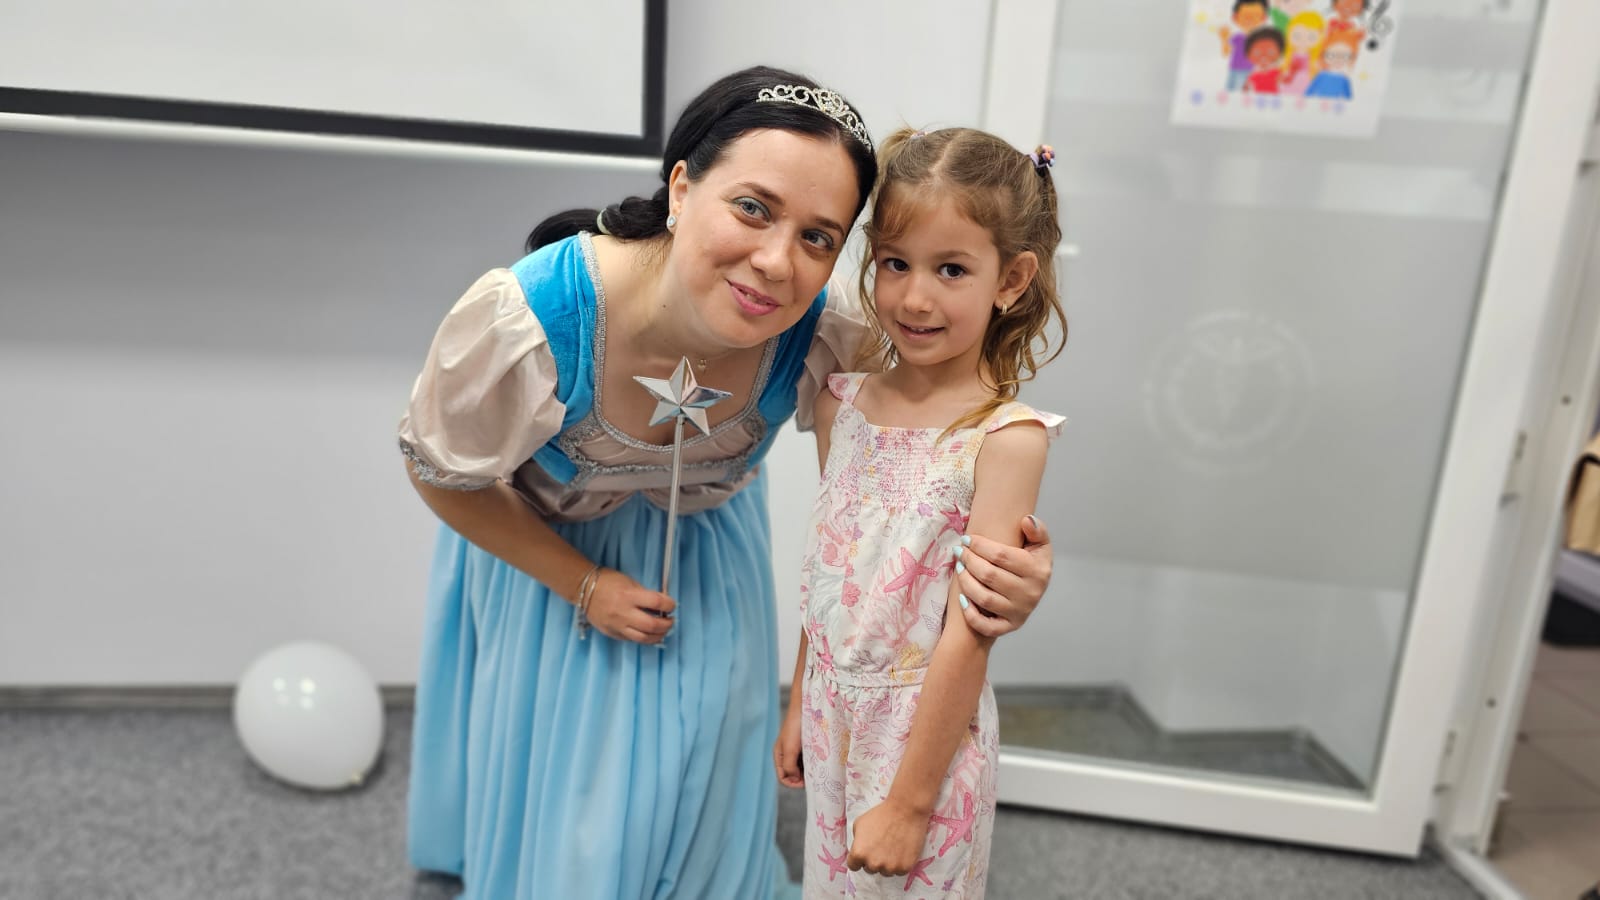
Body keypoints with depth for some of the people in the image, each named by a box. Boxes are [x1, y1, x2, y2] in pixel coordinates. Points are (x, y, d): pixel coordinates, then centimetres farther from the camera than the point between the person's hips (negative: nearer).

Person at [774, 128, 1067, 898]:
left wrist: (909, 801, -15)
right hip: (834, 712, 5)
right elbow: (828, 573, 6)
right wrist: (799, 705, 13)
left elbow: (967, 637, -19)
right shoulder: (843, 403, -3)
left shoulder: (1005, 436, -19)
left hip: (928, 727, -5)